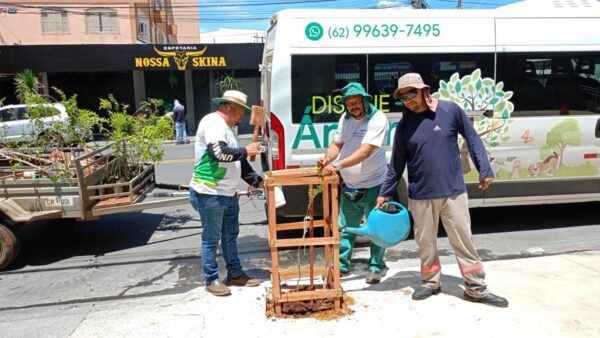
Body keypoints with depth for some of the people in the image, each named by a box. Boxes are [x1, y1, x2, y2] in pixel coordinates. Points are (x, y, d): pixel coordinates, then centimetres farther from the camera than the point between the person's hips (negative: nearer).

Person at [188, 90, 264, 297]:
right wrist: (245, 151, -14)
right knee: (211, 239, 3)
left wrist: (258, 181, 17)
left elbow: (239, 163, 21)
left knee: (230, 235, 17)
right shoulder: (213, 122, -13)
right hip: (210, 194, -10)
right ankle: (211, 280, 16)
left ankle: (235, 274, 30)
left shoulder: (226, 128, 18)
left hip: (228, 194, 10)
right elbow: (219, 152, -27)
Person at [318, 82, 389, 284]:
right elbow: (337, 143, 9)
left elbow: (364, 152, -27)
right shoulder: (345, 118, 5)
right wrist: (327, 158, -13)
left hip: (372, 186, -6)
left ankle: (376, 267, 24)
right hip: (349, 186, 6)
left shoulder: (377, 120, -17)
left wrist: (337, 165, -36)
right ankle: (341, 265, 27)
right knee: (344, 227, 13)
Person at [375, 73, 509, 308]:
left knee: (463, 241, 6)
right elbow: (397, 163, 6)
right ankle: (431, 282, 30)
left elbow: (472, 139, 4)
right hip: (421, 196, 2)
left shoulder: (450, 110, -4)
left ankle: (476, 289, 19)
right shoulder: (404, 126, 1)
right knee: (425, 242, 11)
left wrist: (485, 170, 1)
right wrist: (385, 193, 6)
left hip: (453, 192, -1)